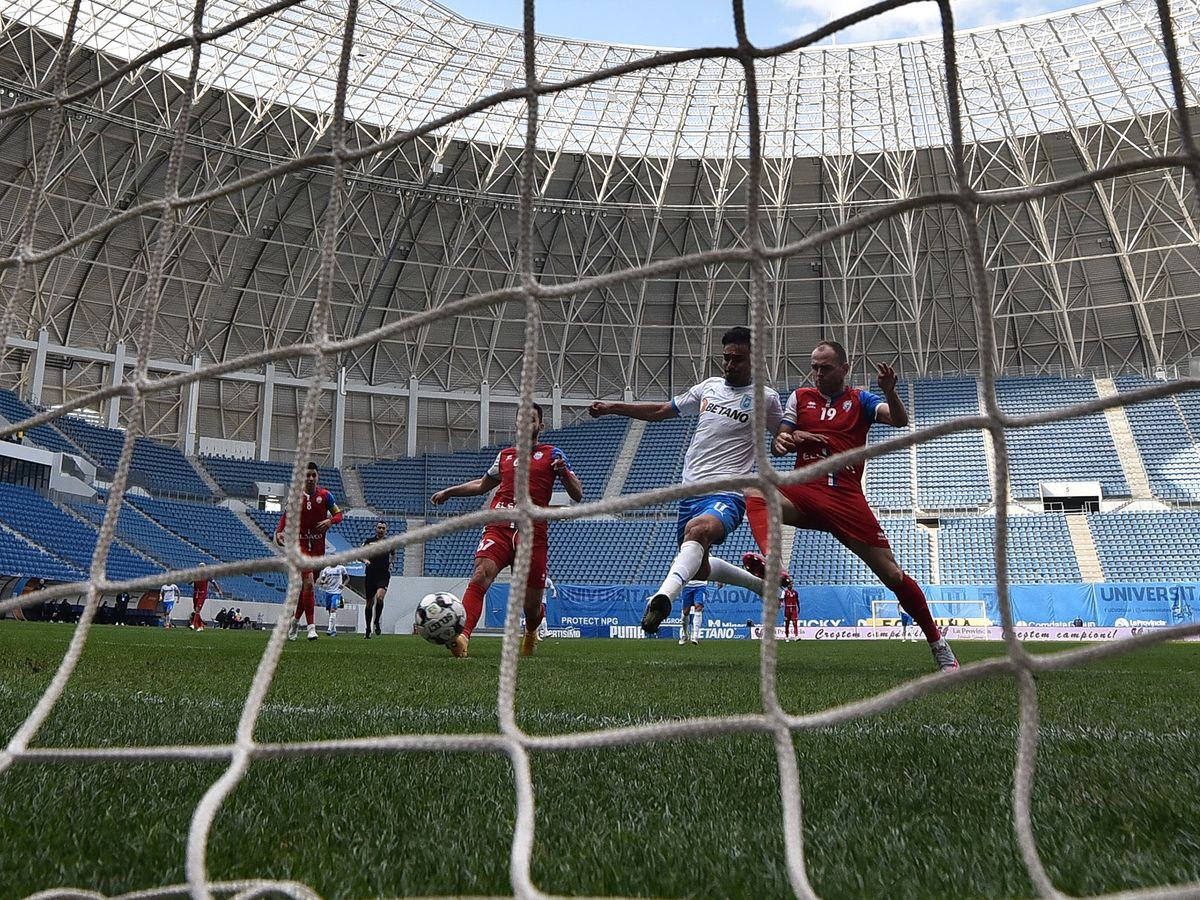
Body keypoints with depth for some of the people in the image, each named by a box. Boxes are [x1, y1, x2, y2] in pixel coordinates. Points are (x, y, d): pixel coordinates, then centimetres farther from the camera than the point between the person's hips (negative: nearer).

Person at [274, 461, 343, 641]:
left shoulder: (325, 495, -1)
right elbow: (286, 515, 12)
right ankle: (311, 627, -17)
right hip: (301, 543, -2)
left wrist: (330, 521, -18)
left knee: (306, 585, 11)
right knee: (308, 582, -18)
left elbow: (339, 514, 3)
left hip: (318, 545, 2)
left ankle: (295, 620, 32)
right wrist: (279, 531, -5)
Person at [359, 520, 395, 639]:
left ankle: (377, 622, -4)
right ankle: (368, 628, 20)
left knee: (379, 597, -24)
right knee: (370, 603, 7)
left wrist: (392, 563, 5)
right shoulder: (369, 541, 5)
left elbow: (393, 555, 24)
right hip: (371, 575, 1)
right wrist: (365, 560, -14)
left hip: (384, 575, -1)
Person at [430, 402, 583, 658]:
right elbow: (483, 485, 38)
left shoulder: (551, 454, 10)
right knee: (480, 575, -27)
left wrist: (564, 472, -14)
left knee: (532, 606, 4)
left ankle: (531, 632, 39)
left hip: (533, 534, -2)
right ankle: (462, 638, -40)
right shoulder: (505, 455, 21)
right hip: (499, 528, 2)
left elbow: (577, 495, 5)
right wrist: (449, 492, 32)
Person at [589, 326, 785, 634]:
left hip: (727, 495, -7)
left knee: (698, 529, -39)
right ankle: (759, 581, 41)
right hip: (691, 491, 7)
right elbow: (662, 411, 23)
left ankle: (663, 598, -54)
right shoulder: (709, 386, 14)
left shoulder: (765, 398, 1)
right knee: (699, 569, 16)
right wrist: (613, 407, 17)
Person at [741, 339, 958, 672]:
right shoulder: (800, 397, 15)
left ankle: (938, 645, 12)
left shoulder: (860, 400, 10)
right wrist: (788, 440, -11)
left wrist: (889, 392, -28)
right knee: (754, 493, -30)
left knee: (893, 575, -5)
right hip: (804, 494, 2)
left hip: (847, 499, -1)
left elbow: (899, 420, -7)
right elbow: (776, 445, 14)